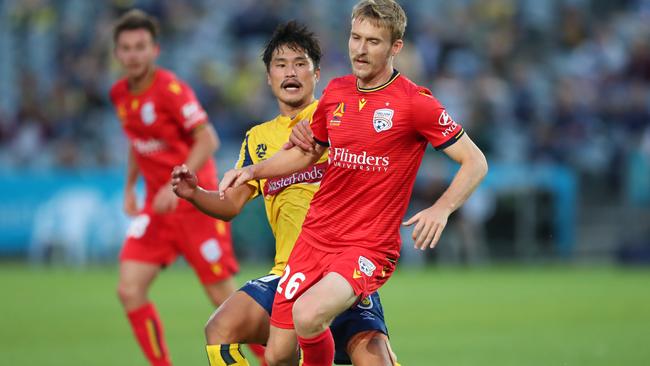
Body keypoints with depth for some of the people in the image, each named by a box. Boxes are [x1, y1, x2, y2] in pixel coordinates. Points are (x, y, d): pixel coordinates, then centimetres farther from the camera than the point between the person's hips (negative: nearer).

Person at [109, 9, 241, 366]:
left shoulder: (170, 89, -16)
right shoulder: (120, 93, 5)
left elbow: (208, 140, -20)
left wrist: (176, 186, -28)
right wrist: (130, 186, 14)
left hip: (195, 202, -6)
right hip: (156, 205, 6)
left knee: (224, 298, -2)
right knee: (129, 290, -10)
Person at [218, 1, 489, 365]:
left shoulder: (415, 102, -9)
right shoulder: (336, 92, 8)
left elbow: (475, 163, -7)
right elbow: (307, 154, 24)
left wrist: (441, 209, -23)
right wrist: (253, 169, 8)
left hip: (369, 248, -6)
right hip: (314, 236, 6)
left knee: (308, 315, -31)